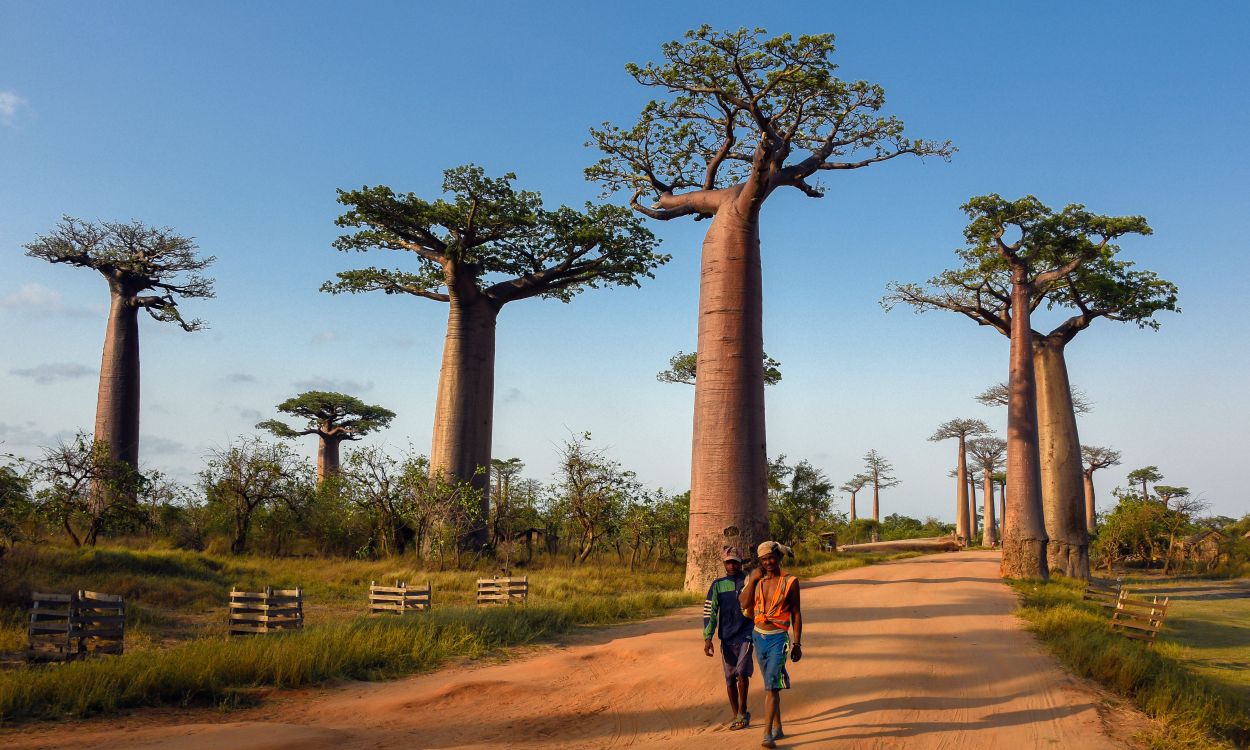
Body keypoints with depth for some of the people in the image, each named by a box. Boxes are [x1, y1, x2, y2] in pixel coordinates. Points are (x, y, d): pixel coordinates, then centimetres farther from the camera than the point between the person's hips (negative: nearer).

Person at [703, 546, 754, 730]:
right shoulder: (718, 585, 5)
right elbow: (709, 612, 4)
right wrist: (707, 638, -4)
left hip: (746, 635, -2)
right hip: (727, 639, 2)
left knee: (742, 672, -18)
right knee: (730, 679, 7)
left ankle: (742, 712, 0)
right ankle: (736, 716, 20)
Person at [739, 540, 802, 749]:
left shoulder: (790, 582, -5)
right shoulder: (757, 580, 5)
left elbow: (796, 614, -2)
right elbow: (744, 604, -8)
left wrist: (797, 643, -3)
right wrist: (752, 580, -13)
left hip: (778, 638, -5)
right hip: (759, 636, 5)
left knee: (771, 686, -12)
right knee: (769, 685, 15)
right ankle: (777, 728, 27)